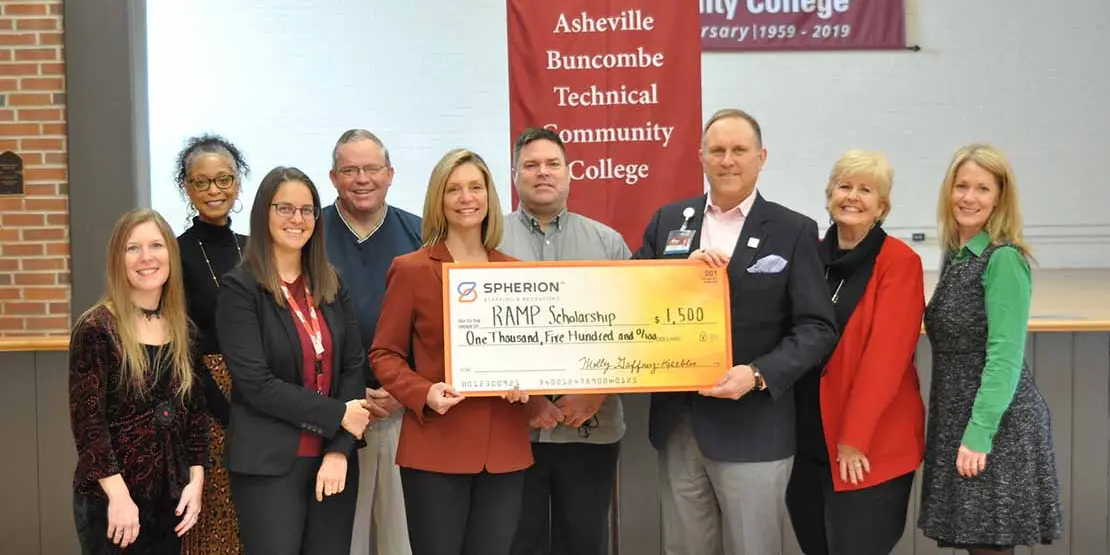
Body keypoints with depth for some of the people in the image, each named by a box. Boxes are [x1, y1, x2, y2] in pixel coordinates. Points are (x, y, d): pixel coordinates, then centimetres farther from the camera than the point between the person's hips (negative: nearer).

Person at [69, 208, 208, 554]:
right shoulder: (95, 329, -11)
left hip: (170, 495, 5)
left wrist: (195, 480, 0)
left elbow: (194, 410, 10)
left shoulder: (181, 329, 7)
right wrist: (118, 495, -19)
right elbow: (86, 420, -14)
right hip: (109, 499, -5)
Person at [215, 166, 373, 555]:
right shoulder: (240, 288, -5)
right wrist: (338, 416, -12)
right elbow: (256, 383, -13)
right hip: (269, 465, -4)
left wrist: (340, 449, -8)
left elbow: (355, 367, 4)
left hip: (333, 457, 5)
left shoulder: (331, 284, 10)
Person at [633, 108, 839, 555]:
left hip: (752, 428, -3)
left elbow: (818, 328, -6)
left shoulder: (794, 231, -1)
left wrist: (759, 374, -20)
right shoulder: (668, 220, 9)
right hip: (677, 421, 3)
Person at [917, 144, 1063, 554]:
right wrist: (961, 430, 15)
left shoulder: (1004, 259, -14)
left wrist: (979, 434, -21)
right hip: (956, 420, 8)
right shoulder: (956, 255, 11)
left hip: (995, 426, -8)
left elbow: (1004, 356, -18)